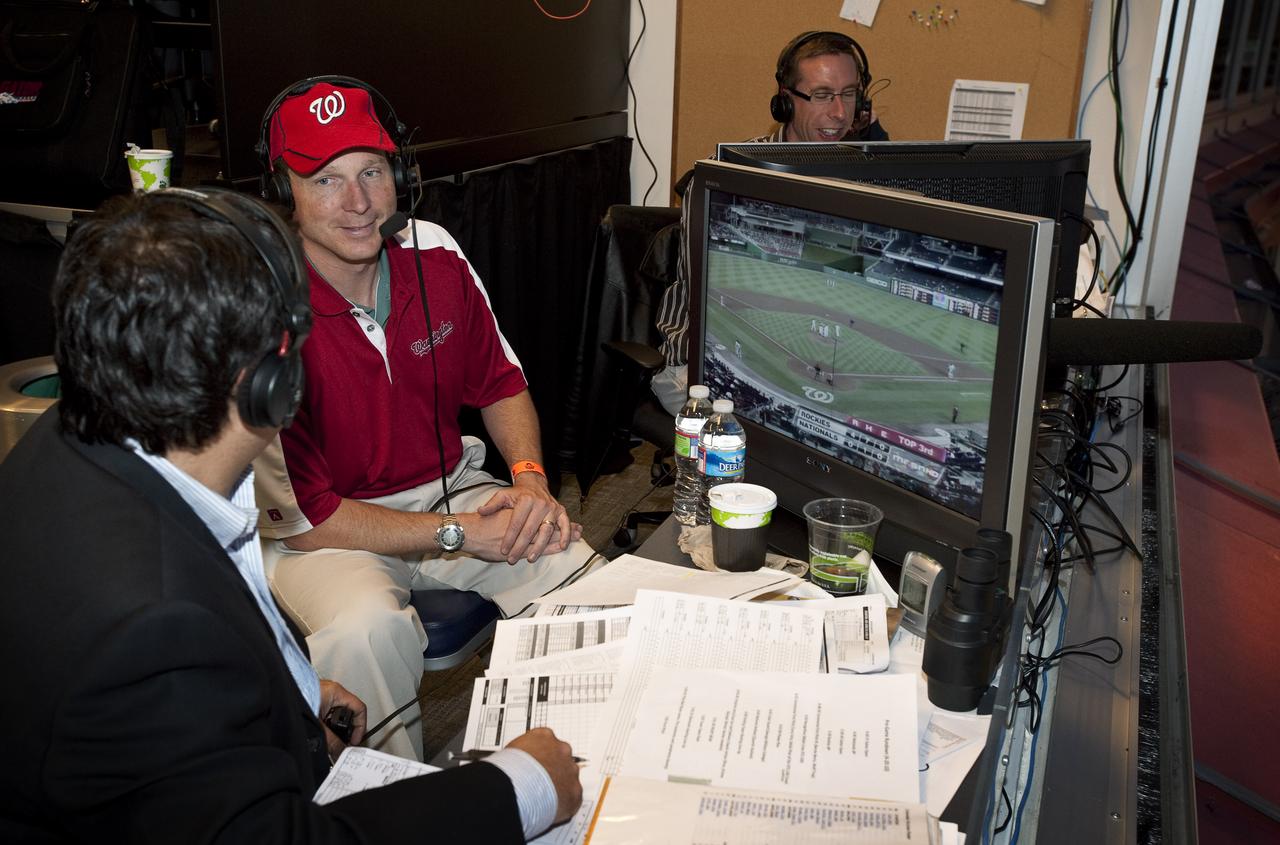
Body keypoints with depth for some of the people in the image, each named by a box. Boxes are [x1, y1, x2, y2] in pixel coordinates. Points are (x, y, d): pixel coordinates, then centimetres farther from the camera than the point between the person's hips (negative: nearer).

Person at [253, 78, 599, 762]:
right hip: (327, 533, -4)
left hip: (452, 489, 5)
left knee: (582, 574, -19)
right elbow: (301, 517, -17)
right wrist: (456, 534, -19)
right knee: (369, 630, -36)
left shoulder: (433, 252, -4)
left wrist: (531, 480, -9)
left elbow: (499, 382, 10)